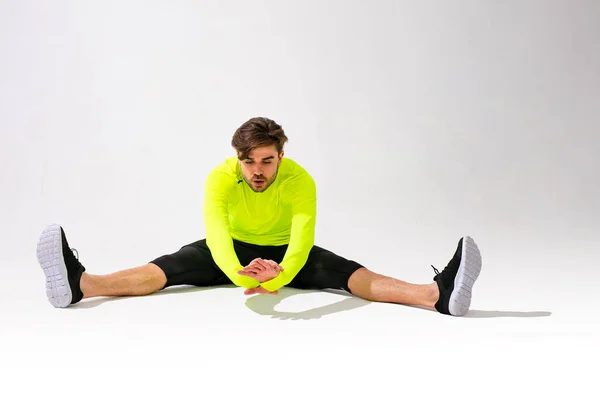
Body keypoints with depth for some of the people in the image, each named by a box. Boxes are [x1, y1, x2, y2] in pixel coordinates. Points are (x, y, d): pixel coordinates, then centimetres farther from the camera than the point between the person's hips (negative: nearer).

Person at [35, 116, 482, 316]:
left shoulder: (301, 180, -28)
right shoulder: (221, 177, -27)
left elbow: (302, 241, -41)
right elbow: (216, 233, -43)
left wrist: (278, 278, -63)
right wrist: (238, 272, -65)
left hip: (283, 253, -1)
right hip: (236, 250, 1)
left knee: (345, 271, -28)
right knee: (172, 266, -25)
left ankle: (438, 294, -47)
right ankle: (81, 284, -44)